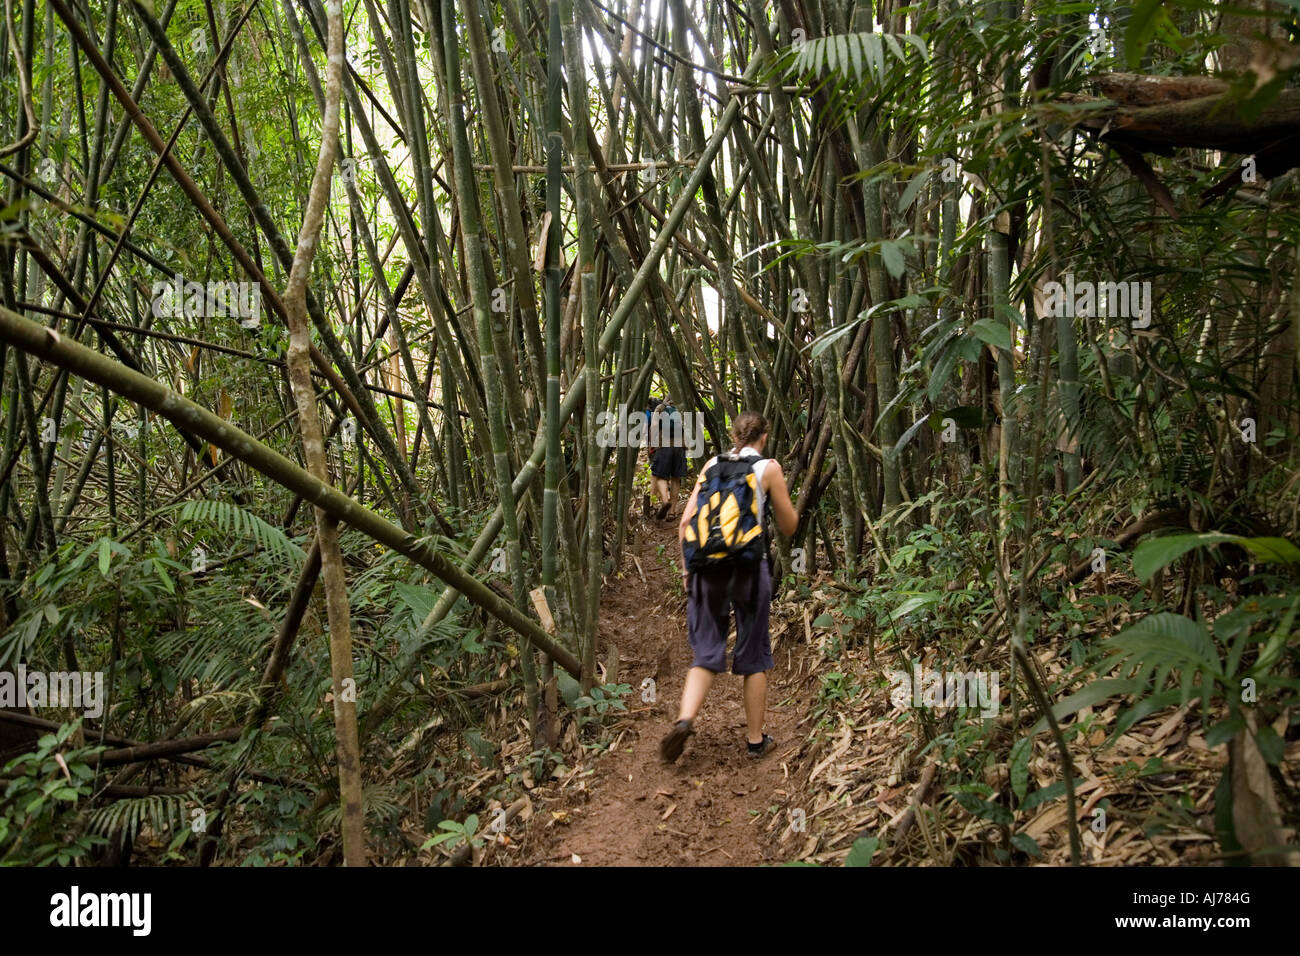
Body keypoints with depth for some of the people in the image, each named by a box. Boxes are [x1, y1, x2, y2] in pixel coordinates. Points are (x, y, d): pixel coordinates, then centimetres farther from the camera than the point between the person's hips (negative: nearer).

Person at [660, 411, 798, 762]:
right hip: (750, 568, -2)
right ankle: (756, 739, 20)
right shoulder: (769, 468, 2)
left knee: (706, 653, 7)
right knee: (754, 656, 11)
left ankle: (685, 719, -16)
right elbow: (789, 526, 8)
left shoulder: (712, 465, 10)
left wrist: (687, 569, 11)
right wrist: (783, 495, 23)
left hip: (708, 566, 2)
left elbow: (686, 521, 5)